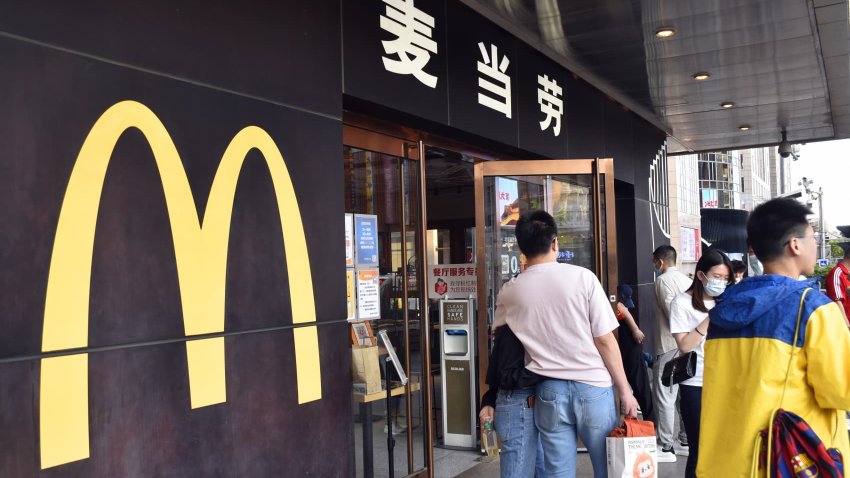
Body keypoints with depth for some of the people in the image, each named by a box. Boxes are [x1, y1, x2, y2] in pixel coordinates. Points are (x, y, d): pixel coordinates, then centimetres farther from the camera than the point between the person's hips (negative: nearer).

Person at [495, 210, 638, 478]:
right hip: (593, 387, -1)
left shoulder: (509, 293, 0)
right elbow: (605, 340, -6)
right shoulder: (582, 277, -8)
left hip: (549, 391, 2)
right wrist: (625, 390, 2)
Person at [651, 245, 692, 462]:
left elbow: (671, 311, -15)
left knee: (664, 396, -4)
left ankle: (666, 447, -3)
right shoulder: (686, 280, 13)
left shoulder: (662, 280, -8)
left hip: (669, 345, -8)